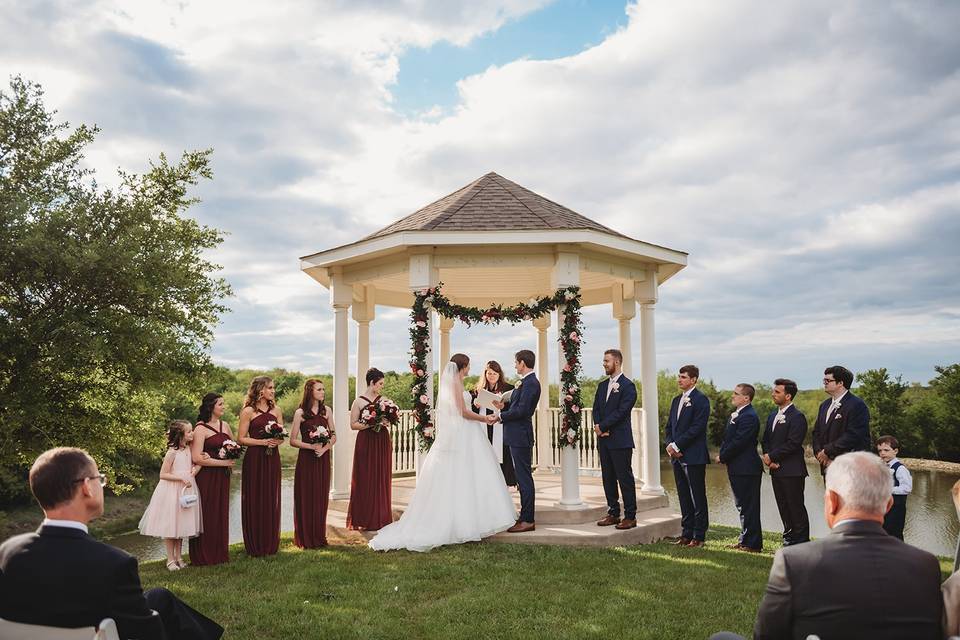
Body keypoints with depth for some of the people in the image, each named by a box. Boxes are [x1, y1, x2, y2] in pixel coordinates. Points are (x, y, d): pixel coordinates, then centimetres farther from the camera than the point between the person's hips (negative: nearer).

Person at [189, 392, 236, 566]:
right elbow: (196, 458, -18)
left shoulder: (225, 426, 11)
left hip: (222, 477, 6)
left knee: (221, 514, 10)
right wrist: (223, 462, -14)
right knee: (207, 516, -1)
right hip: (206, 478, -6)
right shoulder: (200, 429, -10)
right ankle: (204, 556, 10)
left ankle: (220, 553, 19)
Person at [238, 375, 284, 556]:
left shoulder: (276, 410, 10)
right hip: (254, 460, -4)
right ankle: (255, 546, 12)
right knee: (255, 502, 1)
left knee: (272, 501, 8)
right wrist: (263, 441, -16)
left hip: (272, 459, 4)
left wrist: (277, 441, -8)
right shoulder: (248, 411, -4)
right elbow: (242, 439, -7)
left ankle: (271, 544, 18)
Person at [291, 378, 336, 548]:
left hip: (323, 459, 4)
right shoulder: (300, 413, -5)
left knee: (321, 497, 8)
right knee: (306, 497, 1)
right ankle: (306, 539, 12)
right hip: (306, 459, -3)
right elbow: (293, 440, -6)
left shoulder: (327, 410, 6)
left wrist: (325, 448, -8)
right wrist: (312, 446, -16)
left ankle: (319, 536, 21)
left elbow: (334, 436, 9)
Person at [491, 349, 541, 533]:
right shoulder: (526, 382, 15)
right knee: (523, 478, 14)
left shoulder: (530, 383, -16)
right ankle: (526, 516, 22)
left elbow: (522, 410, -22)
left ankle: (528, 520, 1)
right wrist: (503, 407, 6)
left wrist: (498, 417, -16)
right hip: (517, 436, 10)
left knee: (524, 478, -4)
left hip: (521, 436, -10)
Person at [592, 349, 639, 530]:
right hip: (604, 440, 8)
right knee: (608, 478, 11)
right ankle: (613, 513, 20)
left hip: (620, 440, -7)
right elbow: (596, 409, 12)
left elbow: (621, 411, -15)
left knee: (625, 478, -2)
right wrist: (598, 426, -6)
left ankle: (630, 516, 4)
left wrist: (602, 426, -14)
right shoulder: (602, 385, 16)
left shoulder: (627, 386, -8)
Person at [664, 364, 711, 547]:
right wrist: (670, 445, -1)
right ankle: (686, 534, 19)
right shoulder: (677, 400, 16)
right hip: (678, 456, 8)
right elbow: (670, 426, 17)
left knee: (698, 497, 0)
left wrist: (677, 445, -15)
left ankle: (699, 536, 7)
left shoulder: (700, 400, -9)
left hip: (694, 456, -7)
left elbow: (697, 428, -16)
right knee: (684, 497, 12)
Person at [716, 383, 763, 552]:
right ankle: (745, 541, 27)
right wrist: (722, 454, 2)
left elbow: (738, 442, -22)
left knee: (748, 507, -3)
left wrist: (722, 457, -11)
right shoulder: (735, 415, 15)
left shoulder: (749, 417, -18)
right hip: (737, 469, 10)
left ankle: (752, 544, 5)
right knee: (742, 506, 17)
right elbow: (727, 438, 18)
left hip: (746, 469, -10)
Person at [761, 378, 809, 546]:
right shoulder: (772, 416, 17)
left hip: (792, 471, -8)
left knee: (796, 508, -2)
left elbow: (793, 444, -18)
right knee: (784, 509, 13)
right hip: (776, 470, 8)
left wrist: (772, 456, -13)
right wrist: (768, 458, -4)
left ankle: (801, 543, 6)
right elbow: (766, 440, 15)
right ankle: (789, 541, 22)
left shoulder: (797, 416, -10)